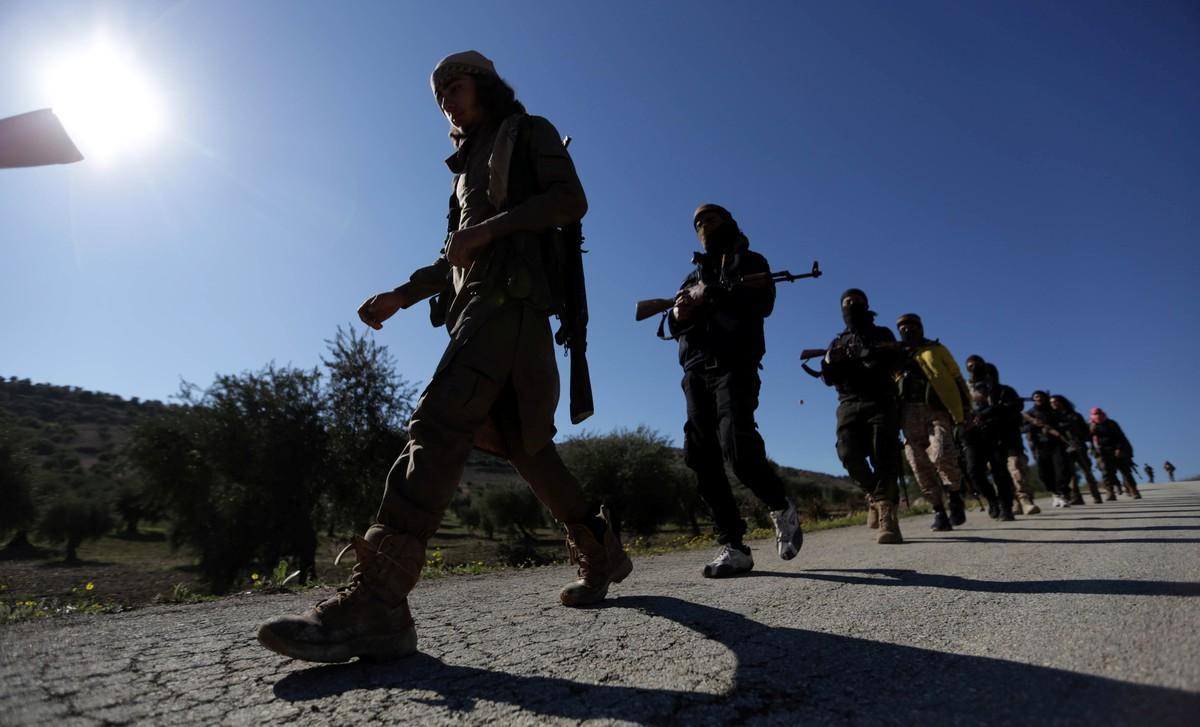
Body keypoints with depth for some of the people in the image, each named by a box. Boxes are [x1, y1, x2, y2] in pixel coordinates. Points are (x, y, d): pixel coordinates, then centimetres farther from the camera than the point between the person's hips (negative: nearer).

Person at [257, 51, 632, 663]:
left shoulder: (529, 132, 16)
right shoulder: (468, 166, 36)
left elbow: (571, 200, -3)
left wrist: (489, 226, -13)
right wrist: (400, 295, 17)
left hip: (510, 294, -8)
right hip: (474, 302, 8)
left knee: (440, 421, -25)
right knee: (519, 443, 4)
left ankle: (376, 599, -29)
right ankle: (600, 554, 17)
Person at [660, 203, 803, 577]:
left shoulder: (749, 261, 15)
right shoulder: (695, 273, 28)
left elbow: (762, 303, -5)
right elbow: (673, 324, 20)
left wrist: (711, 294, -7)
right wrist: (677, 313, -3)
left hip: (733, 366, -5)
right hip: (696, 372, 6)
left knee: (738, 449, -22)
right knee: (703, 460, -5)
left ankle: (782, 509, 6)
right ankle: (733, 546, 0)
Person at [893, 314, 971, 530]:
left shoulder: (936, 350, 17)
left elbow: (956, 379, 15)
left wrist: (965, 408, 7)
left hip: (937, 410, -2)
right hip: (910, 415, 3)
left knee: (942, 455, -23)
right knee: (920, 466, -4)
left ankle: (955, 496, 0)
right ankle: (938, 511, 6)